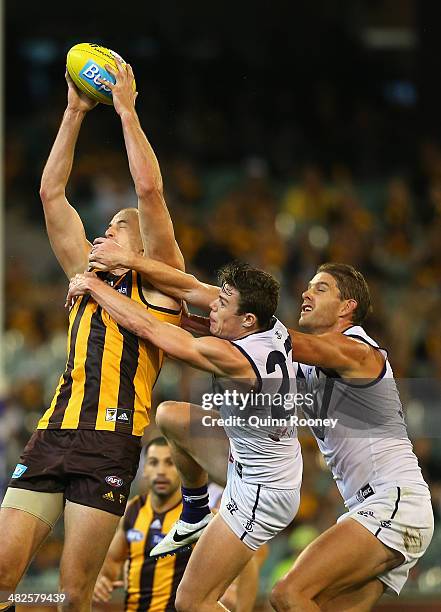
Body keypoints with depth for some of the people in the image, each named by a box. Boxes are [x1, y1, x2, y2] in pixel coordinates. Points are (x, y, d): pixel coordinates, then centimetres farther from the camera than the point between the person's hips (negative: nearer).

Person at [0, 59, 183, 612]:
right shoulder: (88, 275, 24)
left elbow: (149, 190, -1)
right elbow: (51, 194, 23)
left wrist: (127, 110, 2)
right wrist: (74, 114, 19)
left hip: (111, 440, -5)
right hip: (52, 435, 5)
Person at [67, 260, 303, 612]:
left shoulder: (231, 358, -31)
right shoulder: (275, 330, -10)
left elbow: (144, 326, -20)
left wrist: (93, 286, -6)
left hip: (261, 494, -9)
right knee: (169, 415, 17)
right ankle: (196, 515, 33)